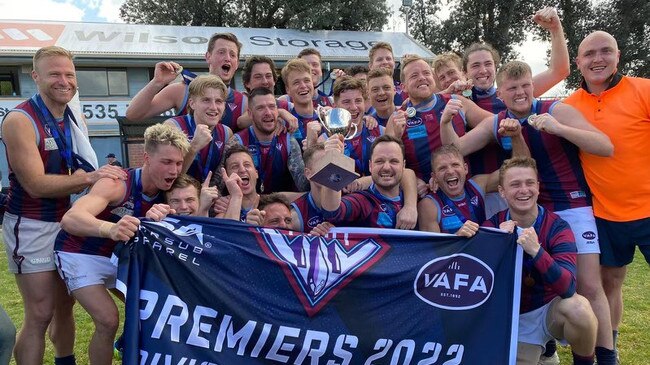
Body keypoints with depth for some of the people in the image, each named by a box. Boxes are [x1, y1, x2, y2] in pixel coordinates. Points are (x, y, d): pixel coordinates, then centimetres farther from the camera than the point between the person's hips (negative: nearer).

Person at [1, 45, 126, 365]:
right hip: (32, 228, -7)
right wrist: (90, 177, -23)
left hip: (68, 222, 7)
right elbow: (36, 185, -21)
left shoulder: (75, 118, 7)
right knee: (40, 314, -2)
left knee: (66, 304, 17)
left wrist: (104, 174, -6)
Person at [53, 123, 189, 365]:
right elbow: (70, 219, -46)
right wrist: (111, 229, -66)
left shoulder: (167, 192, -12)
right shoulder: (117, 184, -32)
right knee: (108, 320, -19)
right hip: (80, 254, -6)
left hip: (118, 255, 7)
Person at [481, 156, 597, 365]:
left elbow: (568, 288, -28)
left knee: (578, 307, -32)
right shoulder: (492, 227, -9)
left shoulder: (557, 228, -15)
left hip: (551, 310, -1)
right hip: (513, 318, 2)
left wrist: (536, 251, -44)